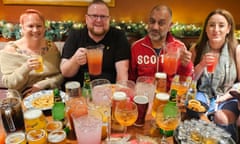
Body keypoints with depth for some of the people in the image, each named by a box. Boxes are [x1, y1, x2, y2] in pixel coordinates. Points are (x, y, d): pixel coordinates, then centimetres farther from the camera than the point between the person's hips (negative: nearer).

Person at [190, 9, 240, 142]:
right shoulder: (197, 49, 2)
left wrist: (225, 97, -13)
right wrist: (201, 65, -16)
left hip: (227, 98, 0)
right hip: (202, 94, 1)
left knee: (222, 119, -31)